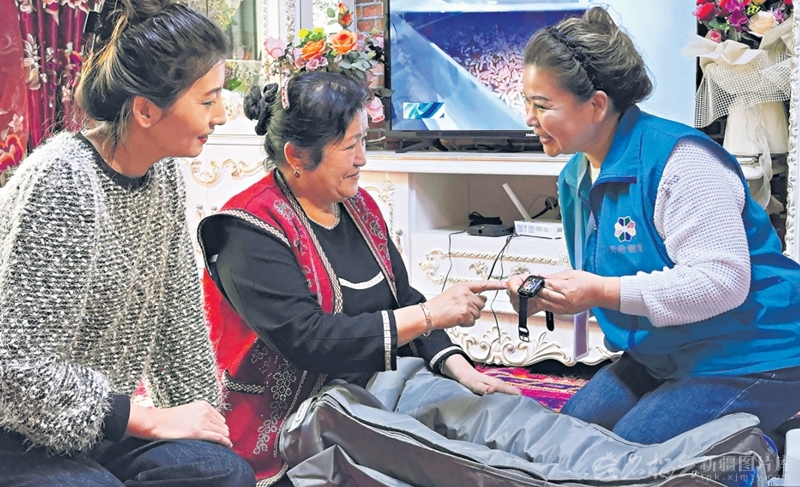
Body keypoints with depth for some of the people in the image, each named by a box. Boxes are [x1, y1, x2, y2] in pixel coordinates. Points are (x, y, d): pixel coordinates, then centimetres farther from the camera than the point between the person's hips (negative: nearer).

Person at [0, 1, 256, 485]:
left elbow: (181, 318, 9)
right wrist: (149, 419, -19)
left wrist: (206, 423, 4)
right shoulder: (63, 182, -23)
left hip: (97, 422, 7)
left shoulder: (164, 176, 1)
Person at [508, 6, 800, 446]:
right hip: (665, 358, 9)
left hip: (751, 359, -9)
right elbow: (593, 287, 15)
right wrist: (546, 297, -7)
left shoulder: (680, 159, -23)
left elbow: (721, 281, -30)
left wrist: (602, 291, -29)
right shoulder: (575, 178, 6)